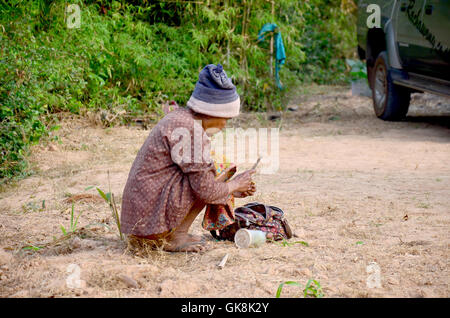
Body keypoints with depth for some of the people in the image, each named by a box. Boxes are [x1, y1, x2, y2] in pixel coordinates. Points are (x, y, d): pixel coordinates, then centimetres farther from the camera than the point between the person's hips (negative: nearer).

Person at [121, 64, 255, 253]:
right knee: (204, 169, -9)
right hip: (152, 215, -10)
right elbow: (206, 190, -16)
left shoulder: (179, 118, 14)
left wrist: (229, 189, 23)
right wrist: (234, 185, 2)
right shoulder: (189, 129, -17)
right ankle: (175, 237, -6)